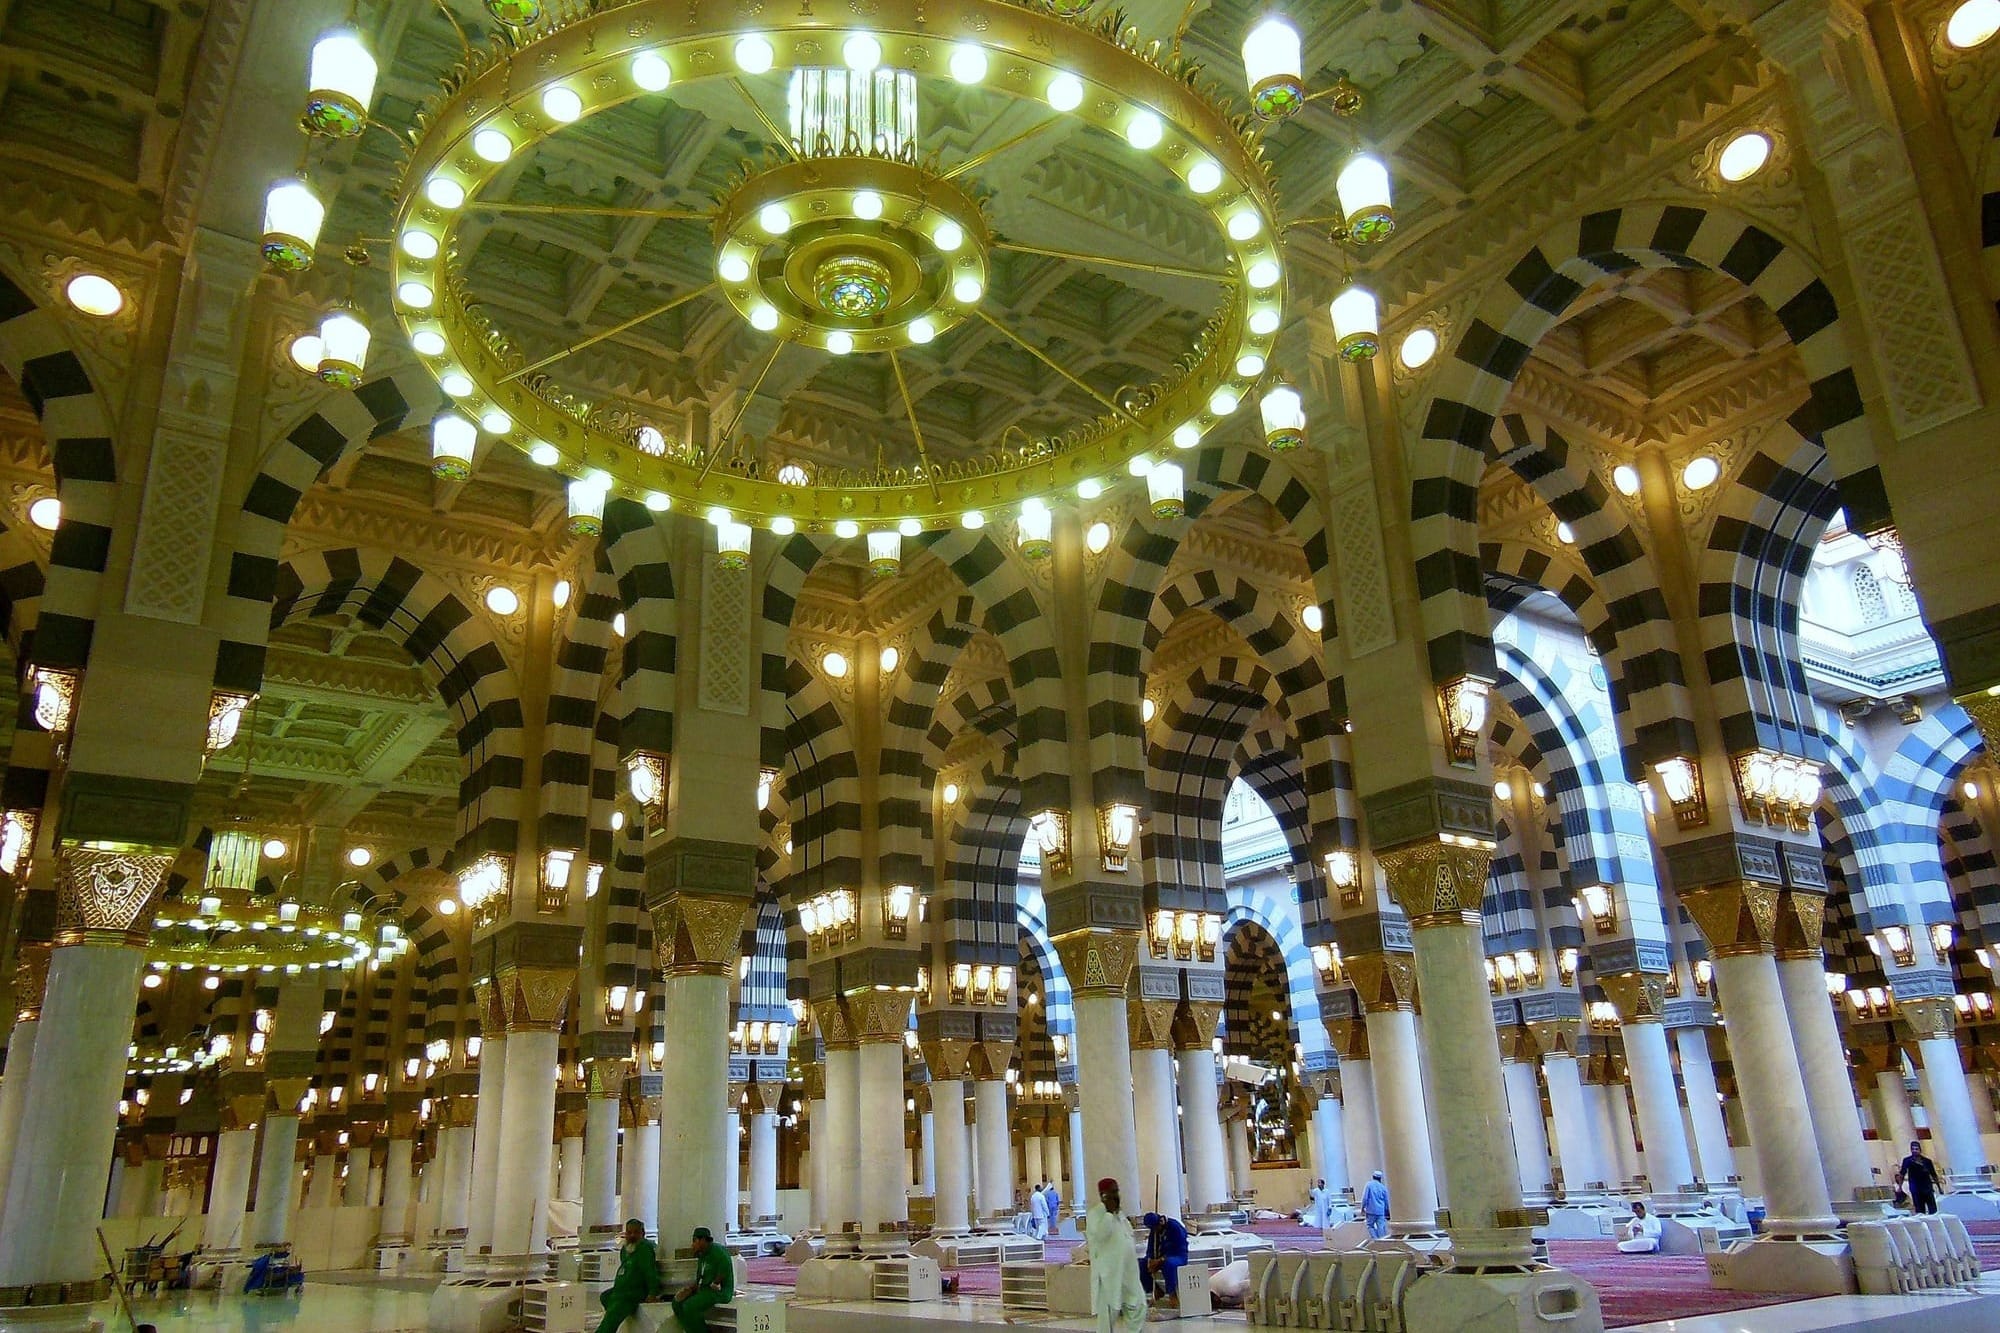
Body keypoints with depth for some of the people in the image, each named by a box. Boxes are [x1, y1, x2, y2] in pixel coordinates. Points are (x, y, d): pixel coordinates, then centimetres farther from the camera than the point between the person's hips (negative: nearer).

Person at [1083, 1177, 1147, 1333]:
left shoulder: (1119, 1213, 15)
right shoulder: (1095, 1212, -11)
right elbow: (1100, 1234, -27)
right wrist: (1109, 1212, -21)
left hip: (1127, 1270, 8)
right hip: (1108, 1271, -8)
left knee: (1138, 1306, 6)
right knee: (1109, 1311, -1)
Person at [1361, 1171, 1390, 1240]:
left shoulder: (1369, 1185, -3)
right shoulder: (1383, 1187, 6)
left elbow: (1365, 1198, -9)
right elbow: (1386, 1201, 12)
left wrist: (1362, 1208, -1)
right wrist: (1387, 1213, 22)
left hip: (1371, 1211, -3)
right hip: (1381, 1211, 3)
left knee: (1370, 1225, 8)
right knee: (1381, 1227, 5)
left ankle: (1374, 1238, -5)